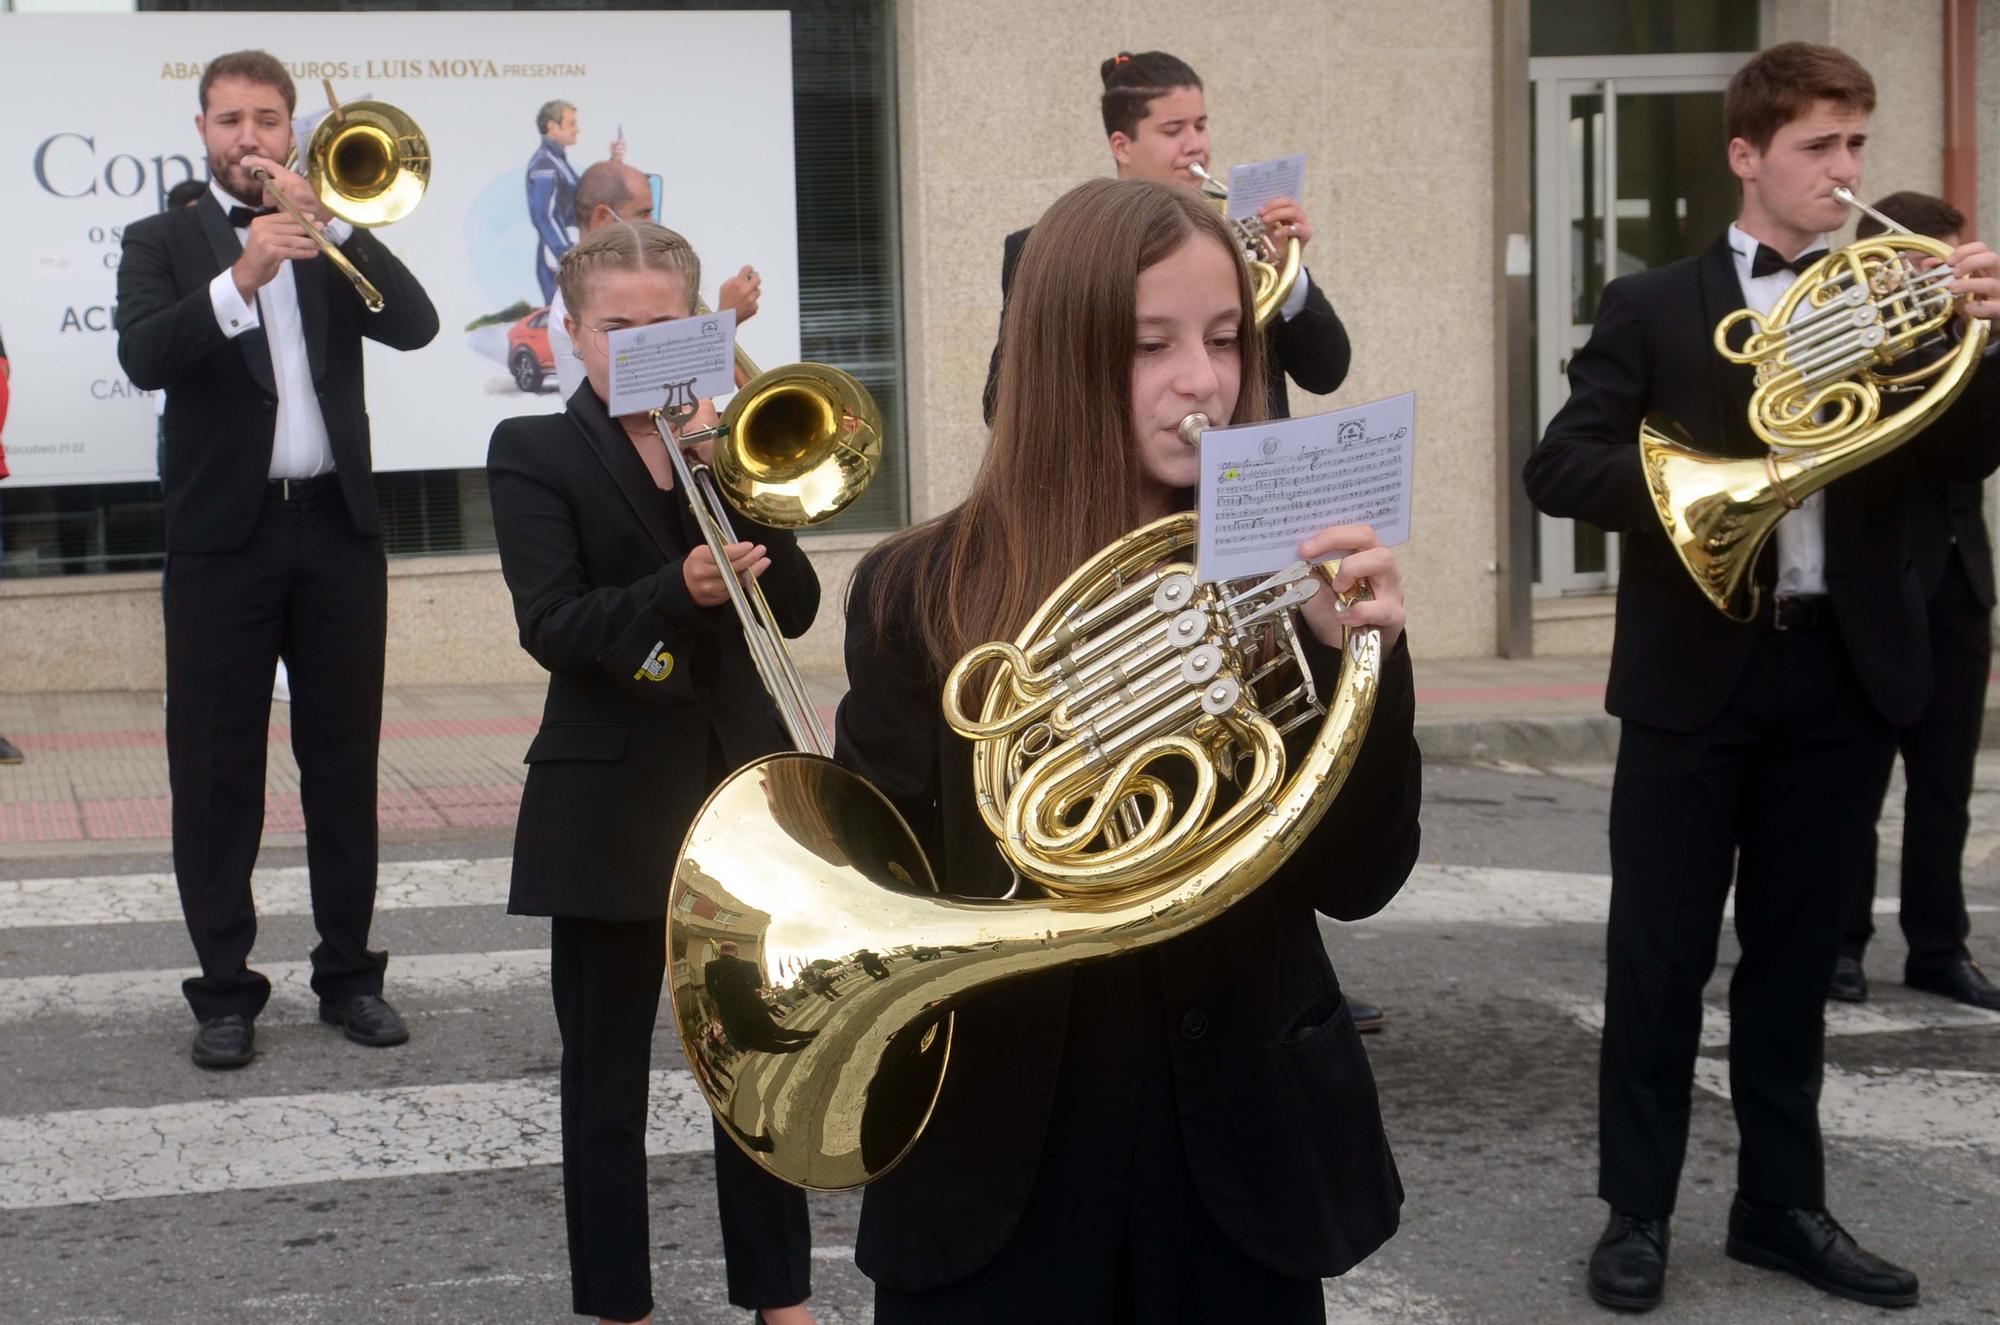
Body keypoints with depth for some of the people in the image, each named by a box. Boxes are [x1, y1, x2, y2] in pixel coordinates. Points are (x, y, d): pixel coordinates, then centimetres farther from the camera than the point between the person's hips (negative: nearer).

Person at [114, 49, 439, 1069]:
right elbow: (143, 356, -13)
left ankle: (349, 973, 16)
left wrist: (327, 220, -13)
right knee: (216, 772, 0)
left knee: (343, 762, 7)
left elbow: (413, 325, -4)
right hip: (222, 535, -2)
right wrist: (240, 279, -27)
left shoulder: (331, 239, 13)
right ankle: (225, 990, 7)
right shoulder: (162, 242, 6)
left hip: (336, 528, 2)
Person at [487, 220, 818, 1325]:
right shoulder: (534, 453, -2)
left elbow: (795, 609, -1)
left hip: (743, 782, 3)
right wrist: (679, 591, -31)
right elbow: (552, 626, -15)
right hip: (610, 806, -3)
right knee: (607, 1076, 7)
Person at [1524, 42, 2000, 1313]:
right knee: (1662, 956, 3)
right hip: (1698, 670, -3)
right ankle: (1637, 1211, 13)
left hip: (1844, 669, 3)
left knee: (1795, 954, 12)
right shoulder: (1654, 307, 1)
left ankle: (1783, 1203, 22)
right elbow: (1559, 466, -7)